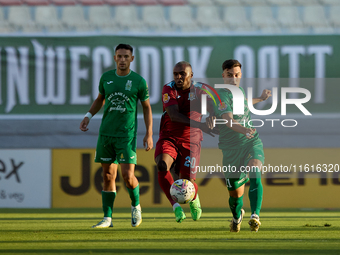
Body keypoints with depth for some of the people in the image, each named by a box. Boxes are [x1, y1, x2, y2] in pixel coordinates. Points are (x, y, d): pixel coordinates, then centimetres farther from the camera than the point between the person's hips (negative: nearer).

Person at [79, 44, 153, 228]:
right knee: (108, 176, 3)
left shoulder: (138, 81, -1)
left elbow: (147, 107, 6)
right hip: (106, 134, 3)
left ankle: (136, 206, 16)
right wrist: (89, 116, 9)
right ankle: (107, 218, 7)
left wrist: (149, 134, 0)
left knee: (128, 175, -12)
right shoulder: (106, 78, 7)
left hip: (127, 135, -3)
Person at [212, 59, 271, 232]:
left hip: (252, 143, 4)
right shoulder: (221, 96, -15)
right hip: (231, 147, -4)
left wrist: (260, 99, 37)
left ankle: (255, 216, -39)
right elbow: (229, 120, -33)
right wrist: (243, 130, -51)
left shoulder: (240, 90, 9)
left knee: (254, 172, -28)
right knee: (236, 193, 5)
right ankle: (237, 216, 40)